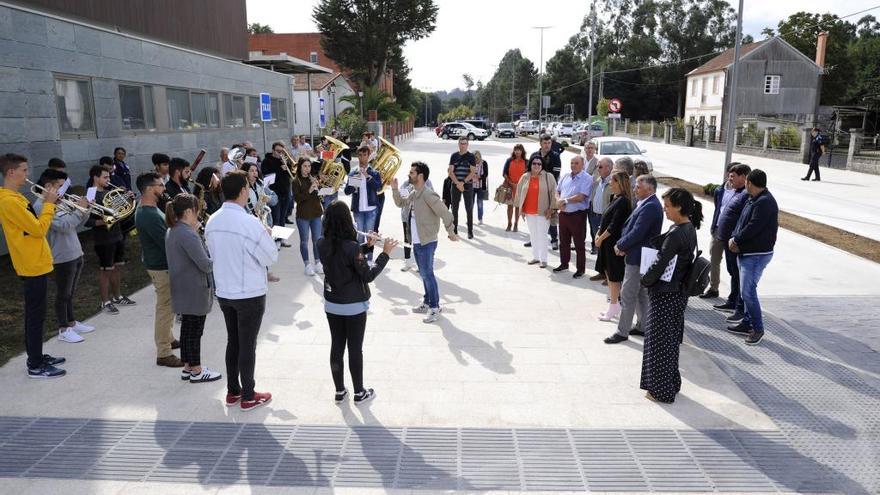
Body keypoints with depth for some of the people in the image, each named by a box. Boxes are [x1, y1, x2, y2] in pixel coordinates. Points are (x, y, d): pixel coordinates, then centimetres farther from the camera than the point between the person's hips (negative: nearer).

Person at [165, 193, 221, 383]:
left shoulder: (172, 231, 7)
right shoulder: (188, 235, -24)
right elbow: (205, 264, -25)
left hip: (182, 289, 10)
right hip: (195, 291, -10)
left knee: (187, 328, 17)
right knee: (194, 330, 1)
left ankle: (187, 367, 28)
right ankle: (196, 371, 13)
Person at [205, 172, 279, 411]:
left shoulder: (212, 221, -1)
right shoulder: (250, 223, -22)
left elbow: (214, 254, 10)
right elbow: (271, 257, -14)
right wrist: (268, 236, 2)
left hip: (223, 292, 6)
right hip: (250, 294, -6)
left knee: (232, 341, 19)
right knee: (248, 345, 6)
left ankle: (232, 392, 30)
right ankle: (248, 397, 18)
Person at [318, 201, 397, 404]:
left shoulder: (322, 244, -4)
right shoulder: (351, 247, -23)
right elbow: (368, 275, -19)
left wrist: (366, 246, 7)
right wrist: (385, 253, -13)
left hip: (331, 304, 5)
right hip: (354, 306, -5)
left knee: (336, 347, 15)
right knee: (355, 349, 7)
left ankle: (339, 391, 26)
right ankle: (359, 393, 21)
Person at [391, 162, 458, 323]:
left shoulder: (428, 194, -20)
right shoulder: (413, 194, 8)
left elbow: (445, 214, -21)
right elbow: (400, 203, 26)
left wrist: (451, 232, -13)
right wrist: (394, 189, 11)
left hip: (427, 242, -9)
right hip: (416, 242, 9)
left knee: (427, 274, -5)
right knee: (424, 273, 18)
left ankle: (435, 308, 5)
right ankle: (427, 303, 31)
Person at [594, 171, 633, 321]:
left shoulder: (623, 201, -18)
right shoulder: (616, 199, 11)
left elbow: (614, 226, -20)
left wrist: (601, 238, -12)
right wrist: (599, 234, 5)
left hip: (614, 244, -9)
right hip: (608, 243, 9)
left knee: (614, 276, 1)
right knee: (608, 273, 16)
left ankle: (613, 309, 11)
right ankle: (615, 306, 26)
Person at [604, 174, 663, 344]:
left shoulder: (650, 206, -21)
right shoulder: (644, 204, 11)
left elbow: (637, 233, -25)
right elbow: (629, 226, 13)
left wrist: (620, 246, -12)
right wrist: (622, 244, -1)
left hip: (637, 257, -10)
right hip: (639, 255, 10)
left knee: (627, 295, -3)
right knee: (642, 293, 18)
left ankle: (622, 332, 5)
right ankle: (643, 326, 29)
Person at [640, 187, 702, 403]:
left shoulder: (676, 234, -24)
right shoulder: (690, 229, 5)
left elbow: (659, 265, -22)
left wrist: (645, 280, -7)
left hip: (665, 295, -9)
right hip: (679, 293, 9)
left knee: (660, 342, 5)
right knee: (671, 340, 21)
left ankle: (662, 391, 17)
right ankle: (671, 383, 35)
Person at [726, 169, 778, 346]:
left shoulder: (765, 202, -19)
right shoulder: (753, 200, 12)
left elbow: (753, 228, -24)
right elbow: (742, 222, 13)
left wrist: (735, 240, -11)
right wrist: (734, 239, -4)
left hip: (757, 255, -10)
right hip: (745, 252, 10)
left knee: (747, 291, -10)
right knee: (746, 290, 16)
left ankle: (758, 328, 2)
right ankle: (747, 323, 26)